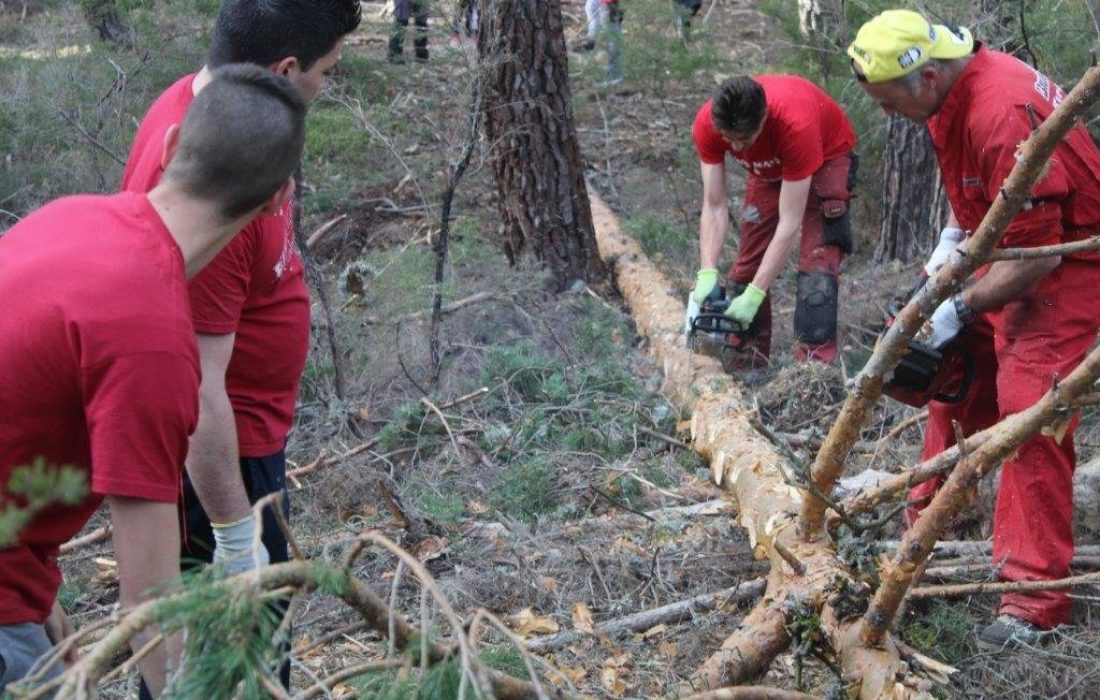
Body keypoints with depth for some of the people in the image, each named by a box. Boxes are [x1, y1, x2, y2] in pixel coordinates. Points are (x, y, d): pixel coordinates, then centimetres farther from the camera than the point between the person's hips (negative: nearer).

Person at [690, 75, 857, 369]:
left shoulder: (795, 124, -43)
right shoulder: (707, 124, -31)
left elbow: (789, 223, -39)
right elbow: (714, 207, -25)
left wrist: (754, 295, -41)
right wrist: (707, 274, -38)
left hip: (827, 155, -5)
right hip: (770, 165, 5)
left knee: (817, 261, -20)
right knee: (749, 261, 1)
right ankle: (744, 365, 8)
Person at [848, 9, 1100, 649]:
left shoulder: (1002, 116, -33)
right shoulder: (955, 90, -2)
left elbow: (1037, 254, -29)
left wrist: (959, 311, -21)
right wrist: (954, 241, 3)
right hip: (1012, 251, 10)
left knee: (1028, 413, -16)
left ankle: (1036, 598, -11)